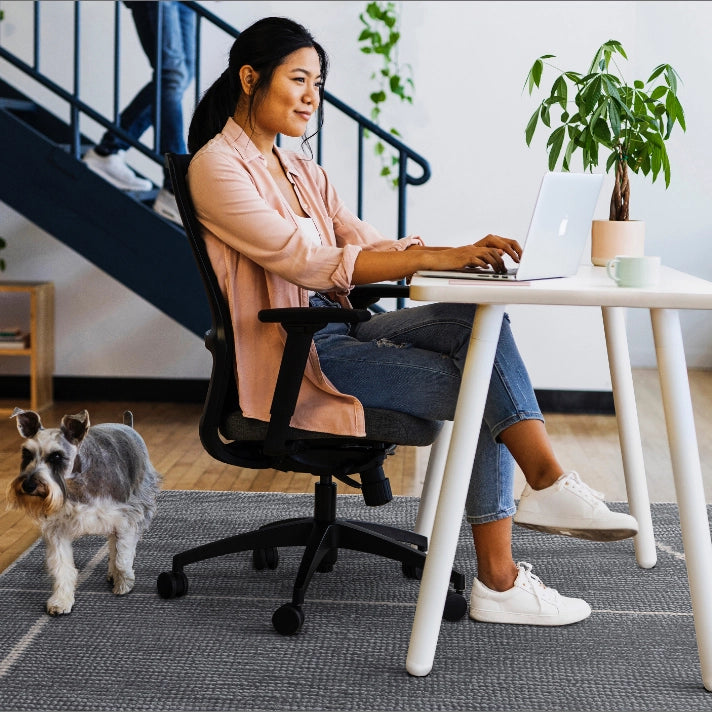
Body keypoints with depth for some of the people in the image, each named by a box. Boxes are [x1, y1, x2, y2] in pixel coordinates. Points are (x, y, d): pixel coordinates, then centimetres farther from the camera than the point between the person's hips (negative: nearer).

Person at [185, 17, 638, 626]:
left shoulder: (301, 170, 20)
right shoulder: (216, 166, -8)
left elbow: (368, 244, 11)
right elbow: (304, 260, -20)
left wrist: (462, 255, -8)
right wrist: (431, 257, -27)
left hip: (336, 330, 7)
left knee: (480, 322, -18)